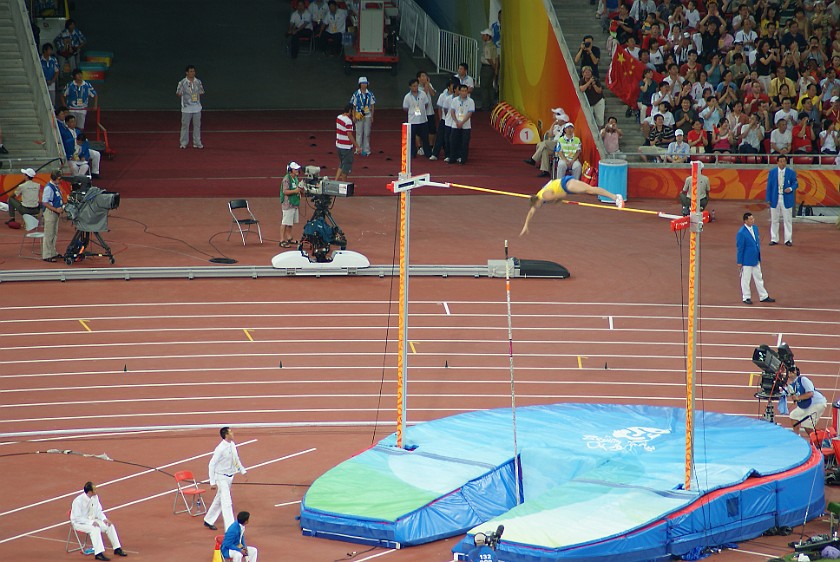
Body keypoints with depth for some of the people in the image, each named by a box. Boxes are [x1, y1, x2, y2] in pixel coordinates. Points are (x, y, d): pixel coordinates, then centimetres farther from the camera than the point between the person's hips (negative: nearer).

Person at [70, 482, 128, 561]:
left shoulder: (95, 497, -2)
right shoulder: (78, 501, -24)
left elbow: (99, 511, 8)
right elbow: (77, 518, -24)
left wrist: (104, 519, -11)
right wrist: (91, 522, -29)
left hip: (92, 520, 7)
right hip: (79, 523, -7)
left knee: (110, 526, -8)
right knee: (95, 529, -34)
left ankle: (117, 549, 2)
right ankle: (98, 553, -36)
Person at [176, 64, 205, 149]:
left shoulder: (198, 82, 6)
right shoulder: (182, 82, -5)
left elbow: (201, 92, 16)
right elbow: (178, 93, -3)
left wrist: (201, 93, -2)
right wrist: (179, 94, -21)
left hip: (197, 108, 3)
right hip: (186, 108, -3)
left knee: (197, 125, 6)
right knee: (185, 125, -1)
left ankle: (197, 142, 14)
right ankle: (183, 143, 7)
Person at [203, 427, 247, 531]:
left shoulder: (232, 445, 0)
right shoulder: (221, 449, -23)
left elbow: (236, 460, 17)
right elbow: (212, 465, -17)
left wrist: (243, 471, 11)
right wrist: (212, 482, -16)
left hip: (230, 477, 8)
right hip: (222, 478, -8)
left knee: (219, 500, 20)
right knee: (227, 503, -11)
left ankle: (208, 521, 36)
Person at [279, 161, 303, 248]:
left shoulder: (296, 178, 12)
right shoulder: (286, 179, -15)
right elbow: (285, 191, -20)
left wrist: (300, 189, 1)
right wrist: (295, 191, -28)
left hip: (295, 203, 9)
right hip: (288, 204, -9)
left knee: (291, 222, 17)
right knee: (285, 223, -7)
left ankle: (289, 238, 27)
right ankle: (282, 240, -5)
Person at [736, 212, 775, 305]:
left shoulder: (755, 228, 1)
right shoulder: (741, 233, -21)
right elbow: (740, 248, -16)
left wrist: (759, 257, 16)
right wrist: (739, 262, -12)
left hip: (756, 259, 7)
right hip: (747, 260, -7)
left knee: (759, 278, 16)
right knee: (745, 279, 8)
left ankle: (764, 296, 25)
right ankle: (746, 297, 21)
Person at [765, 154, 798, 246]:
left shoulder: (791, 173, 0)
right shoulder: (772, 172, 3)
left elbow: (795, 183, 3)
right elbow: (769, 185, 4)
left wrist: (791, 188, -20)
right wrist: (768, 199, -2)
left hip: (786, 199, -1)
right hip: (775, 199, 1)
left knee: (787, 220, 1)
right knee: (774, 220, 8)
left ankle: (788, 239, 6)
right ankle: (774, 239, 16)